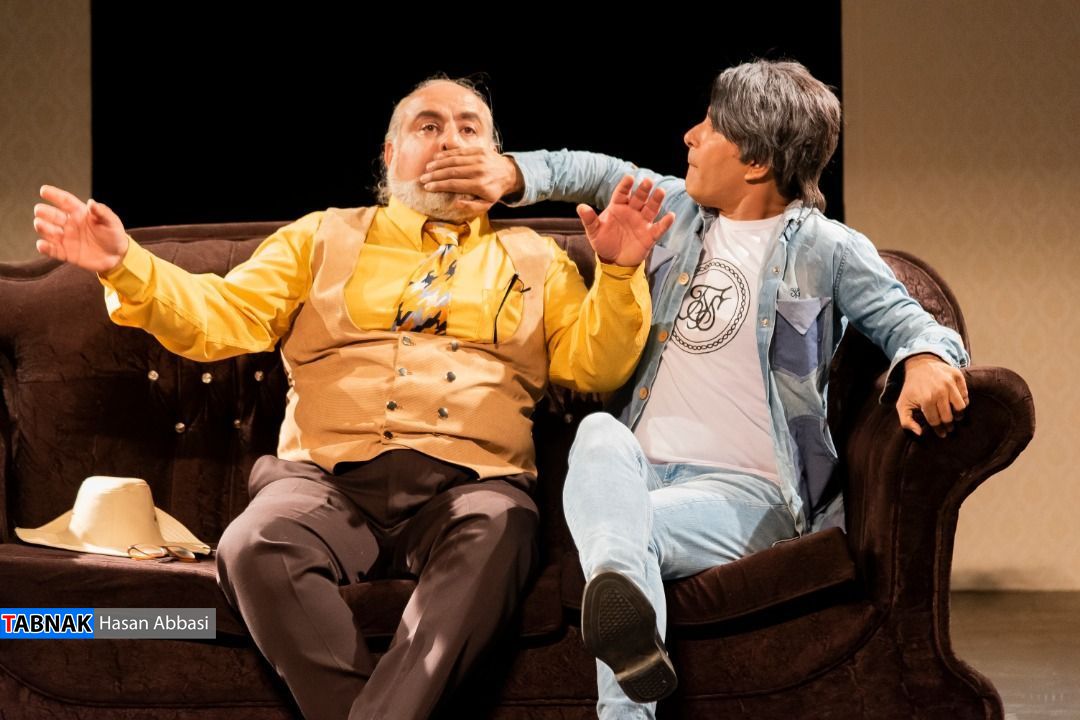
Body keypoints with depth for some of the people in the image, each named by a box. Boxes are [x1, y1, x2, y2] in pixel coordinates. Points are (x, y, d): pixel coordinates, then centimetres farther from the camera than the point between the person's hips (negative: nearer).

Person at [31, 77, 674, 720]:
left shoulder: (535, 259, 25)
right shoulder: (324, 238, 25)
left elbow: (591, 367, 13)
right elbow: (226, 316, 14)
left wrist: (619, 272, -5)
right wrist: (126, 267, -3)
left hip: (469, 484, 0)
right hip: (331, 478, 1)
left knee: (496, 534, -38)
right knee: (255, 546, -33)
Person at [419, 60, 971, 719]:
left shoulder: (825, 250, 5)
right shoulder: (678, 207, 21)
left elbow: (906, 319, -1)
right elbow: (600, 174, 38)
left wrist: (927, 360, -25)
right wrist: (512, 172, 23)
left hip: (749, 491, -3)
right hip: (641, 468, 3)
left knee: (631, 528, -35)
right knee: (600, 433, -35)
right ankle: (632, 633, -60)